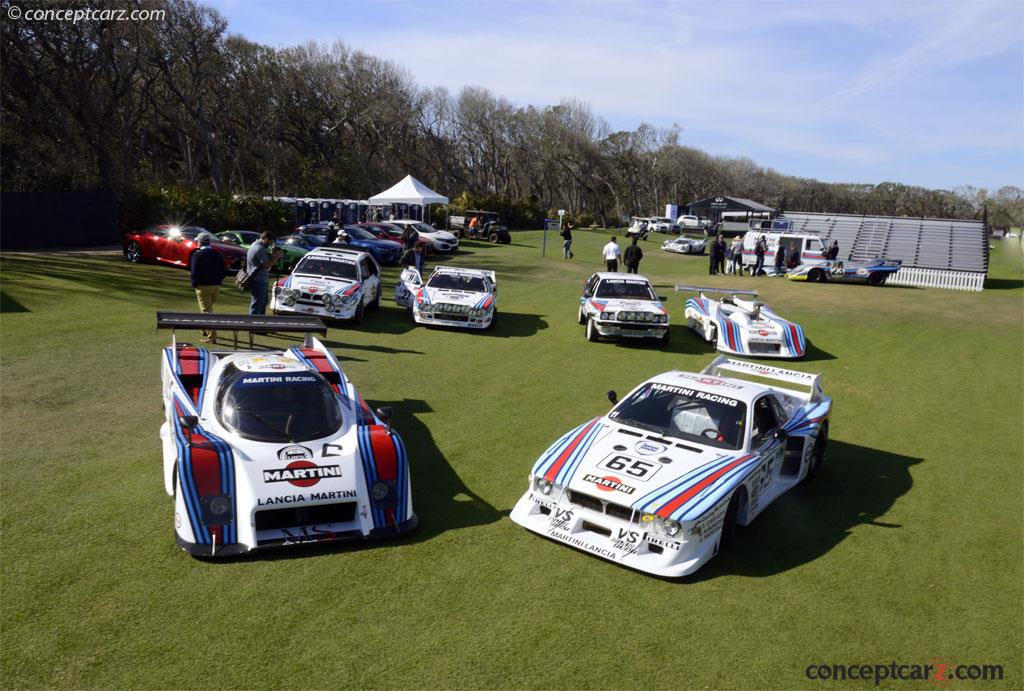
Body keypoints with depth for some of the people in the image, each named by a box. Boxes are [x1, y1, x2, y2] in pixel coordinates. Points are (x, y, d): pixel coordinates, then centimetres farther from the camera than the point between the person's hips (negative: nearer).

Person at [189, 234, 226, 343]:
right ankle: (205, 330, 38)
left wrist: (194, 284, 0)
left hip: (203, 286, -5)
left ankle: (211, 336, -9)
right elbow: (223, 271, 6)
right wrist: (217, 281, 14)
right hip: (216, 286, 5)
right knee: (208, 308, 23)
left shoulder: (197, 254, -9)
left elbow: (194, 272, -13)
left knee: (206, 311, -3)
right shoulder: (217, 255, 5)